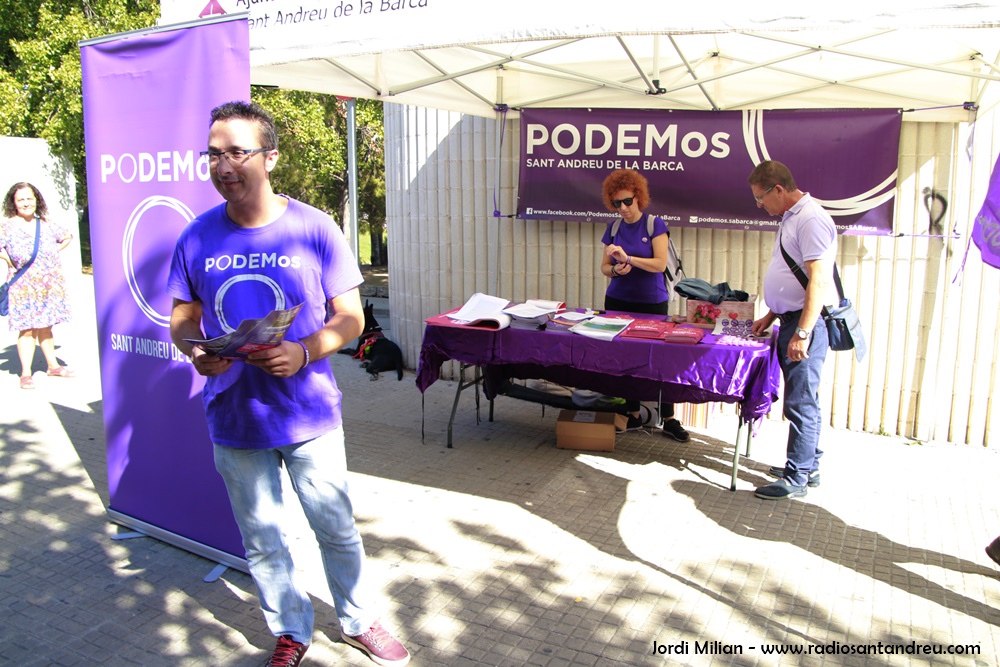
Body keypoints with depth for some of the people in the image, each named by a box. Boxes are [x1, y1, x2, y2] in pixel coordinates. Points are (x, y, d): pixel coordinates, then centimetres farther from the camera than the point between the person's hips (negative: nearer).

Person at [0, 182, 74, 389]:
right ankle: (26, 373, 3)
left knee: (45, 326, 14)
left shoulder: (46, 224, 9)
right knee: (26, 329, -4)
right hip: (23, 286, -4)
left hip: (49, 285, 4)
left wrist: (54, 252, 12)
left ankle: (52, 365, 24)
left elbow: (67, 236, 23)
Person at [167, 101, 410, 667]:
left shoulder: (315, 228, -9)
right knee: (262, 541, 16)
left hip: (309, 413, -2)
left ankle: (359, 621, 38)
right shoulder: (198, 237, -2)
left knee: (337, 530, 13)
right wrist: (196, 351, -16)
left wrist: (304, 352, -25)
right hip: (234, 417, 2)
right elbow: (183, 318, 7)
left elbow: (351, 318, -7)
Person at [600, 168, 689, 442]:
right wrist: (615, 269, -15)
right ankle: (633, 414, 18)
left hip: (652, 303, -3)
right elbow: (604, 267, 8)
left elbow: (660, 264, -13)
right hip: (617, 301, 4)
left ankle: (668, 419, 7)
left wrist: (628, 258, -24)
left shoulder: (655, 225, -4)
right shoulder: (613, 228, 7)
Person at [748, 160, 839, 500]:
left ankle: (797, 478, 3)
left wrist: (802, 333, -25)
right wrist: (771, 316, 22)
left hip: (807, 322, -10)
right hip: (792, 320, 10)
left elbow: (818, 281, -23)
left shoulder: (811, 219, -16)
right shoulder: (790, 218, 16)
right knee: (804, 398, 17)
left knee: (801, 402, -5)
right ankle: (808, 466, 28)